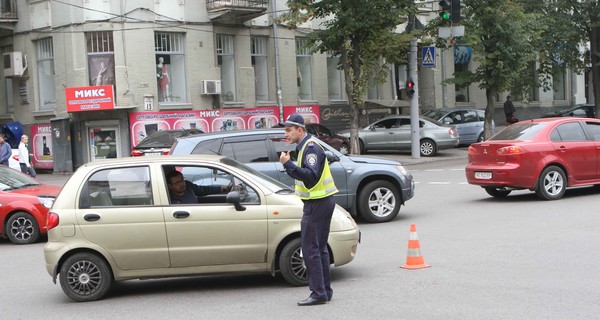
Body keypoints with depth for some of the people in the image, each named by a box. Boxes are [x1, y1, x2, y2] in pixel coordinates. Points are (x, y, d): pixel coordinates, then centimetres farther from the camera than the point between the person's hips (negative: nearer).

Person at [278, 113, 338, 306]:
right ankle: (325, 290, 21)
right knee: (319, 248, 15)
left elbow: (310, 176, -29)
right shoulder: (305, 146, 17)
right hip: (320, 202, 11)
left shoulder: (311, 147, -16)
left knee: (310, 248, -9)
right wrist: (288, 165, 11)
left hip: (317, 204, -11)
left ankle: (318, 293, -7)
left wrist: (288, 164, -32)